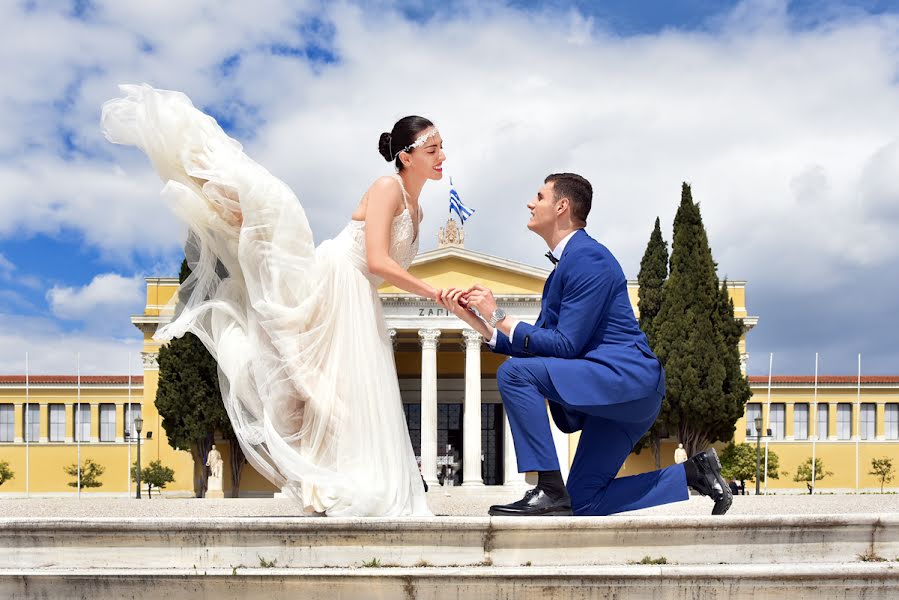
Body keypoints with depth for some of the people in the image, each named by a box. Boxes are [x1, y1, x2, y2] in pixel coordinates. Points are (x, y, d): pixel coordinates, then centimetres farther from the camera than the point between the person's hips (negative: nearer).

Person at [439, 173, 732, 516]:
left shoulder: (587, 257, -12)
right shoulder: (563, 266, 20)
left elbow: (565, 345, -17)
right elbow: (533, 346, 15)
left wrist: (499, 317, -11)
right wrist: (473, 317, 7)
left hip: (626, 377, -10)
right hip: (614, 395, 10)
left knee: (514, 372, -22)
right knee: (583, 504, 9)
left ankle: (549, 491, -19)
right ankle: (691, 473, 14)